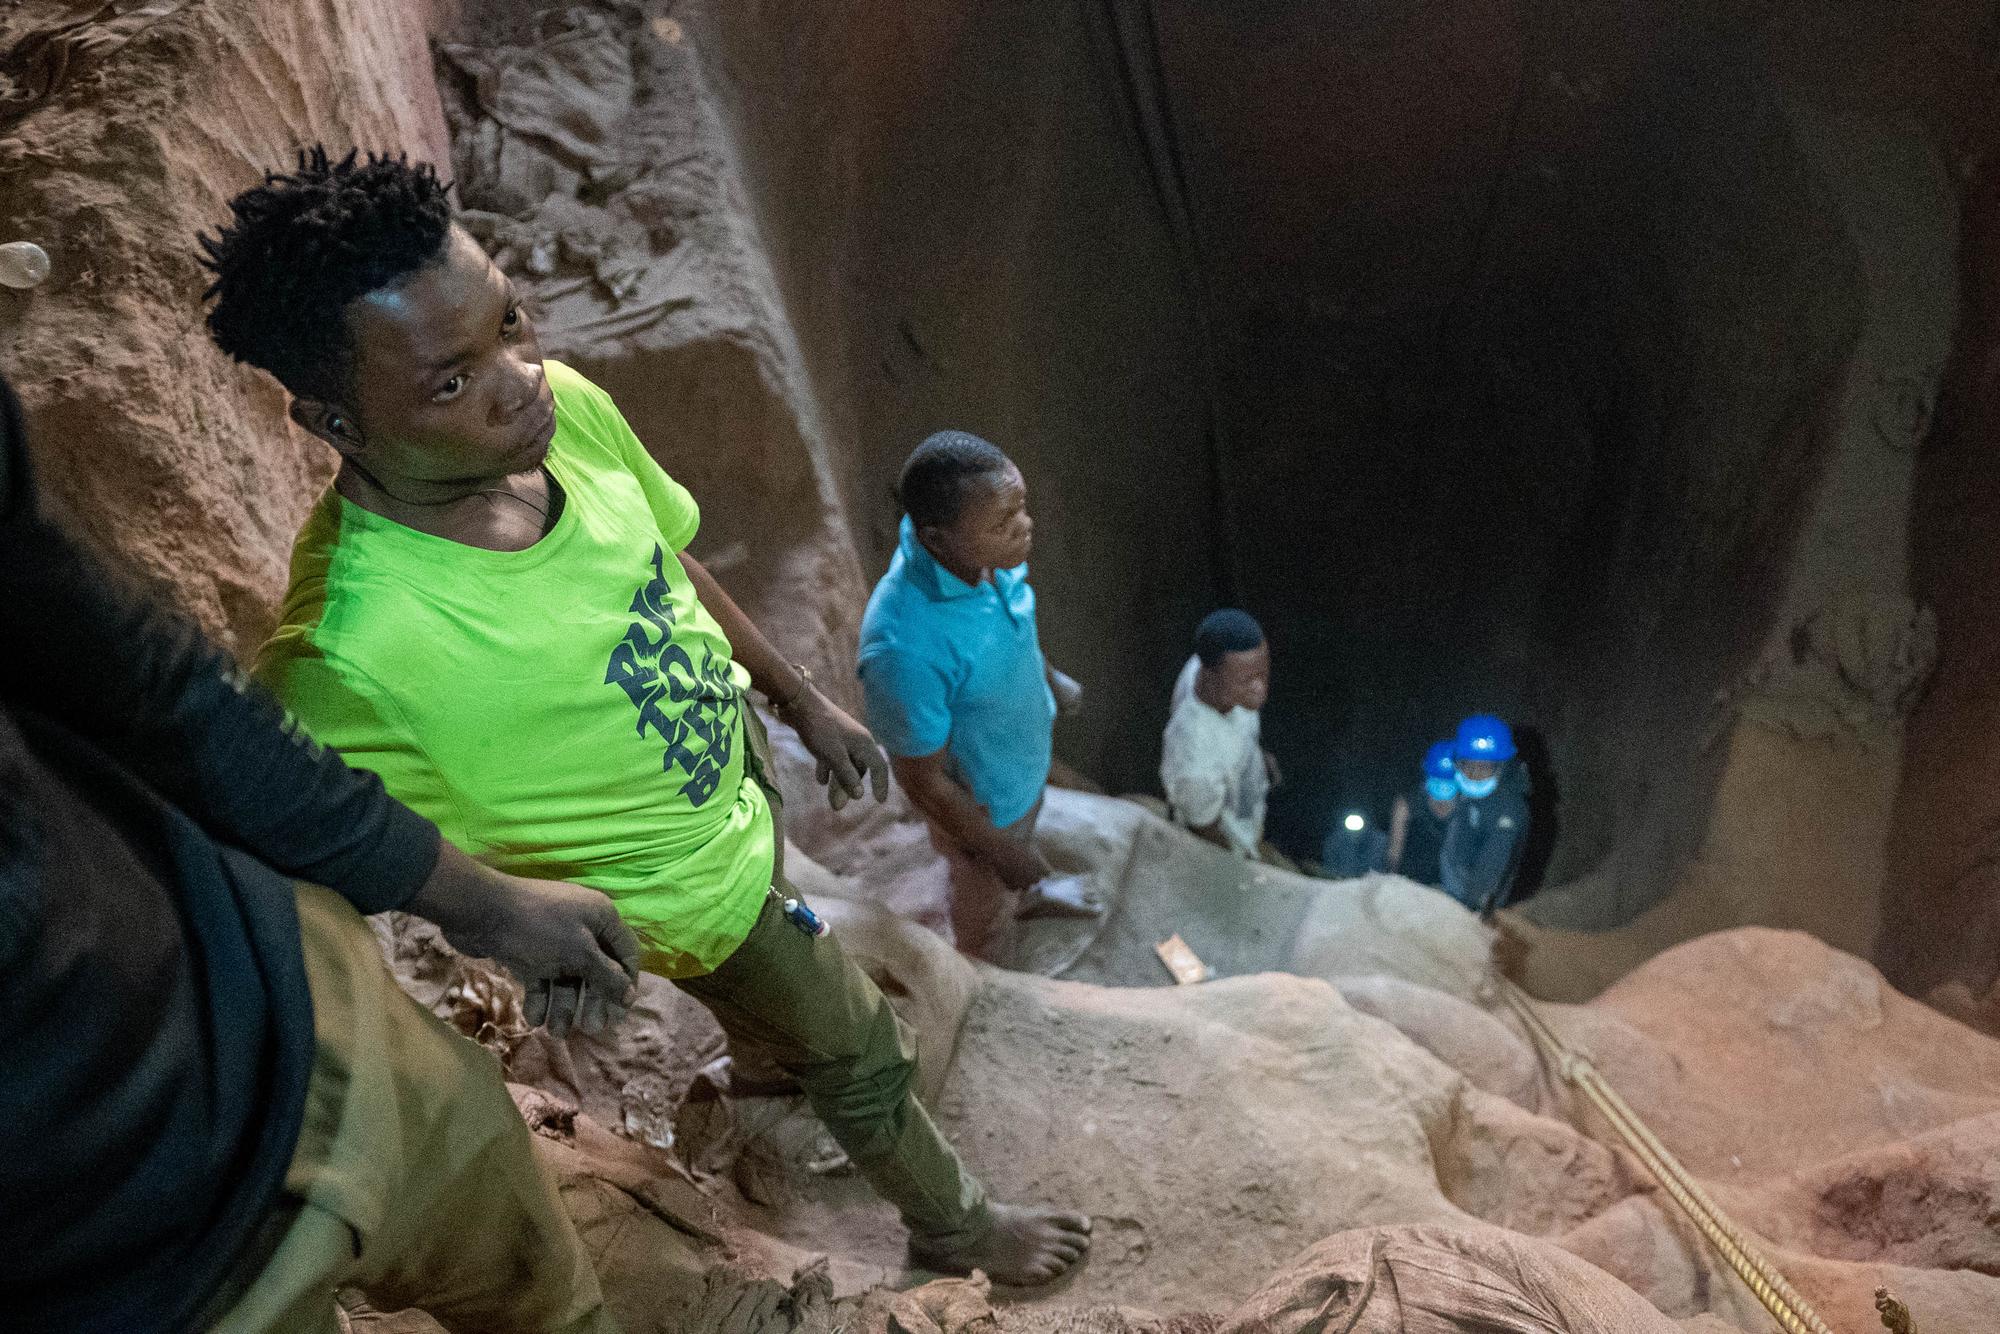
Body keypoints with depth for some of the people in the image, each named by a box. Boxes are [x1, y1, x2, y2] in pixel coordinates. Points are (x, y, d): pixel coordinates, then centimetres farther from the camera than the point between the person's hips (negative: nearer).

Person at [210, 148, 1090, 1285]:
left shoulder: (565, 408, -24)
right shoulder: (350, 661, -42)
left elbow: (673, 561, -5)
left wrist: (800, 697, 6)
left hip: (730, 754, 6)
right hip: (687, 889, -5)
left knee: (775, 982, 37)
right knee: (862, 1059, 17)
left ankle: (775, 1049, 72)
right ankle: (955, 1224, 49)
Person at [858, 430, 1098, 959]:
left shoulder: (979, 547, -25)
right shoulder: (904, 645, -45)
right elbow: (920, 777, -29)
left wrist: (1050, 677, 17)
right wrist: (1001, 853, -16)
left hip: (1027, 750, 6)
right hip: (978, 797, -5)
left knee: (1027, 833, 37)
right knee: (985, 900, 26)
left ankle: (1029, 897, 70)